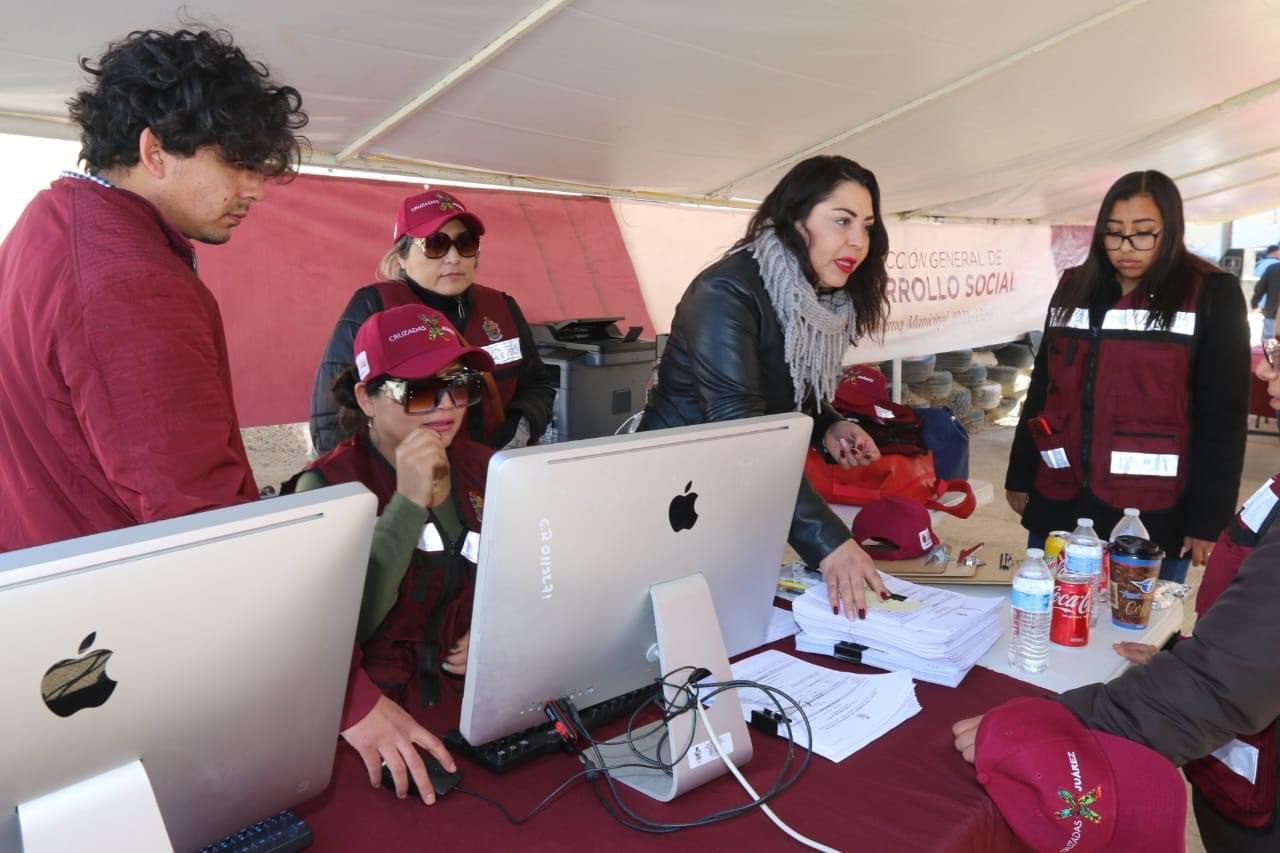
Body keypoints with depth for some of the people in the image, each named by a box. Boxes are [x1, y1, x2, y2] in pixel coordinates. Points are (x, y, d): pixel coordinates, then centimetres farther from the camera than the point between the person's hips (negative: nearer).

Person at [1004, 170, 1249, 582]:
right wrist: (1020, 475, 12)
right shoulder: (1075, 287, 9)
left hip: (1152, 514, -3)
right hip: (1059, 502, 4)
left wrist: (1208, 517, -8)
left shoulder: (1212, 295, -3)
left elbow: (1223, 414, -5)